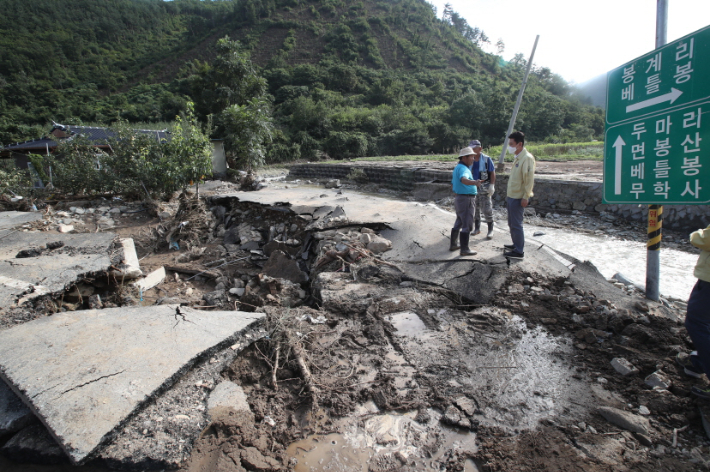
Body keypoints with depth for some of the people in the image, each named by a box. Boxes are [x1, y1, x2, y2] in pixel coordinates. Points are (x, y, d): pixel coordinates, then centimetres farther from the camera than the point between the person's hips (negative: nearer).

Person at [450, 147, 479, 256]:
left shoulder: (457, 168, 13)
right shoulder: (463, 168, -18)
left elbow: (453, 185, 22)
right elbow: (464, 180, -41)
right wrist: (474, 182, -59)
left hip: (459, 198, 10)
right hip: (466, 200, -10)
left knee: (459, 223, 18)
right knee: (467, 225, -4)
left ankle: (453, 245, 25)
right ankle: (464, 249, -1)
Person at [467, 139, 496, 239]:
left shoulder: (486, 159, -6)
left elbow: (492, 173, -4)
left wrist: (492, 186, -11)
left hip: (484, 188, -4)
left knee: (487, 210, -3)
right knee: (475, 210, 12)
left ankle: (490, 231, 6)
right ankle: (477, 228, 25)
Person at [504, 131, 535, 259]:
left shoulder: (527, 158, -16)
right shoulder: (517, 157, 13)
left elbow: (529, 179, -19)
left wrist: (526, 197, -21)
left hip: (518, 198, -9)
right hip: (512, 196, 9)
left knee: (516, 224, -5)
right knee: (511, 223, 17)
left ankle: (519, 251, 3)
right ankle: (516, 244, 31)